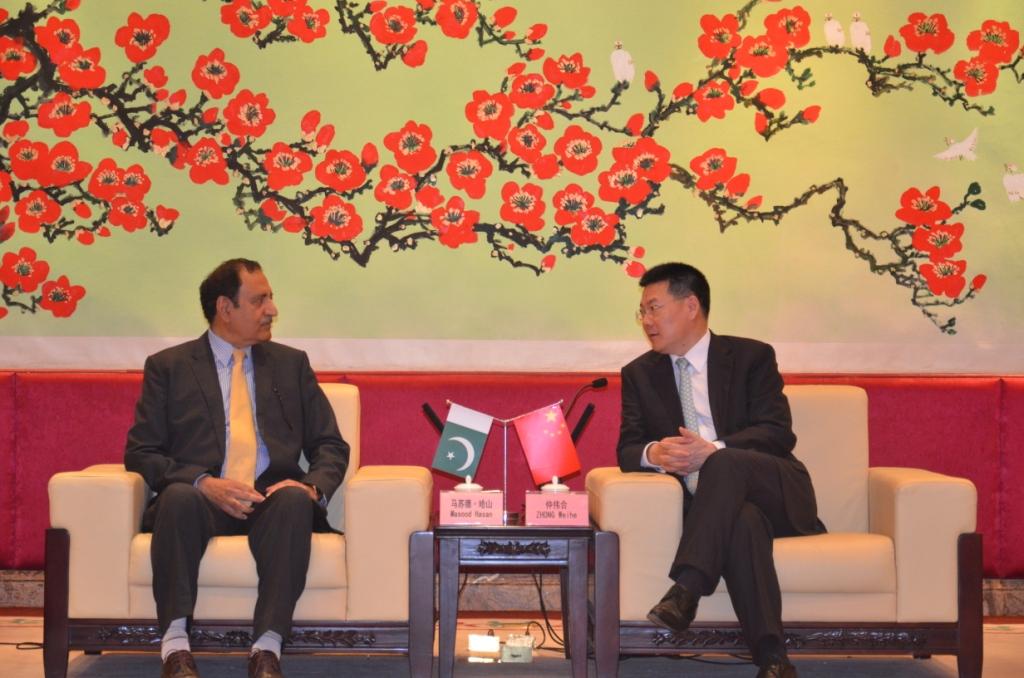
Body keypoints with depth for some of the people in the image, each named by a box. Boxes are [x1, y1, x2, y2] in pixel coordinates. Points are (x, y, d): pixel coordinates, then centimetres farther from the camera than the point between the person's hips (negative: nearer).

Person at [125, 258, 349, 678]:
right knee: (178, 496, -35)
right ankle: (175, 644, -34)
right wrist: (203, 483, -15)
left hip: (271, 502, 1)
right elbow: (140, 453, 3)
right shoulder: (168, 367, 12)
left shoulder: (291, 364, 19)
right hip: (203, 502, -1)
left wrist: (313, 487, -9)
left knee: (295, 499, -33)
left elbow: (331, 447, 14)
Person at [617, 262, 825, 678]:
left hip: (775, 496, -1)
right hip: (714, 506, 1)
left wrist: (713, 451, -25)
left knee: (724, 464, -36)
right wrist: (653, 454, -21)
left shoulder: (751, 357, 5)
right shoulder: (639, 374, 14)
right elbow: (627, 449, 6)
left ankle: (686, 588, -43)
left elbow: (778, 434, -7)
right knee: (742, 520, -37)